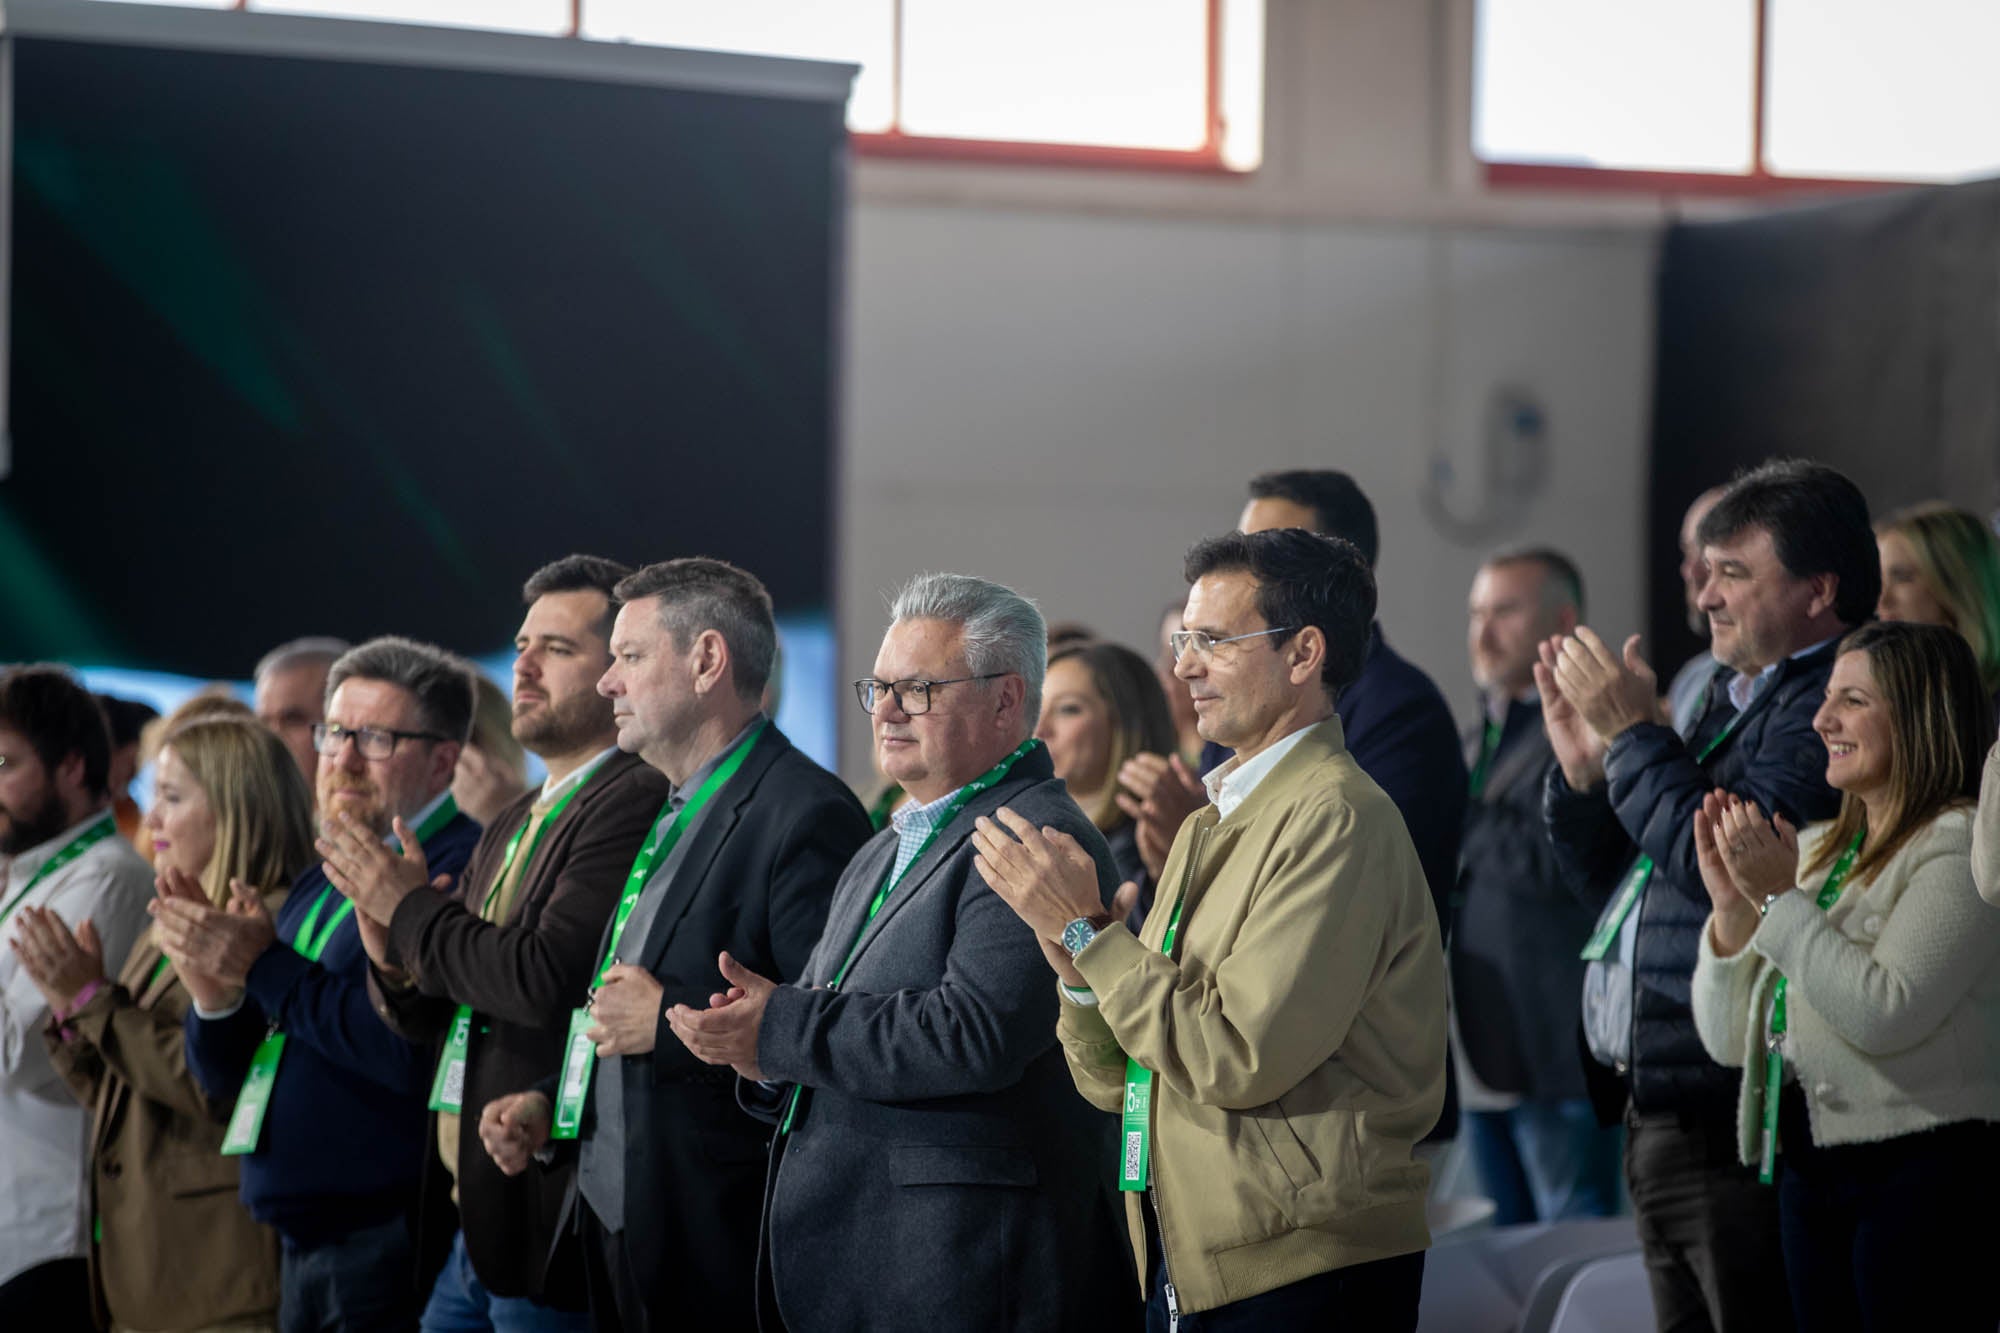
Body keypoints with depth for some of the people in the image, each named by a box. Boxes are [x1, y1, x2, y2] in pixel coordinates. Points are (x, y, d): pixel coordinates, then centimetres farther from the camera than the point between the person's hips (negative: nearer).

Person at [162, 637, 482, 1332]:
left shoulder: (461, 871, -13)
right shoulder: (319, 883, 16)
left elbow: (411, 1054, -24)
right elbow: (225, 1078, 16)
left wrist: (267, 968, -16)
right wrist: (216, 998, -6)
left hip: (391, 1249, -9)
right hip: (302, 1249, 9)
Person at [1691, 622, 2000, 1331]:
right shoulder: (1814, 849, 15)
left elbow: (1886, 1013, -22)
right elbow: (1730, 1040, 13)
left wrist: (1779, 899, -16)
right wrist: (1732, 904, -1)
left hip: (1923, 1172, -8)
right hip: (1809, 1177, 8)